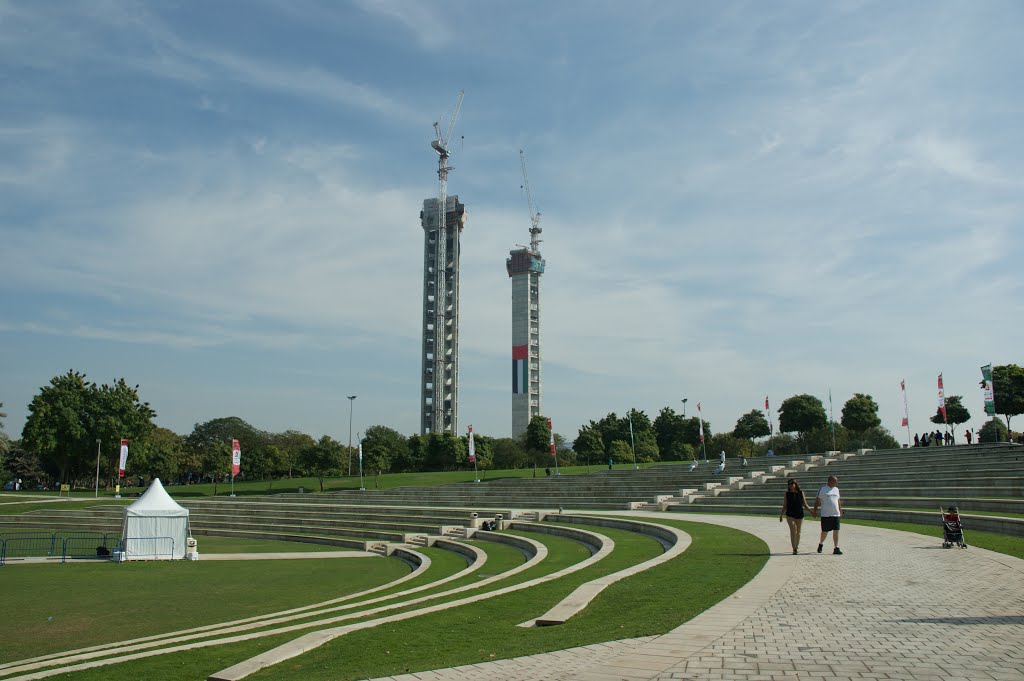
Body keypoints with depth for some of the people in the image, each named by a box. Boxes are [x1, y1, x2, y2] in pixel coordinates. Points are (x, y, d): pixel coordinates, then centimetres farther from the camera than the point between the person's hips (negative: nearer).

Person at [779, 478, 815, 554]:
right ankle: (794, 549, -13)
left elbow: (805, 505, 8)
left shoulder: (801, 493, 3)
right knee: (793, 531, -12)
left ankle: (797, 547, 26)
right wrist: (781, 515, -1)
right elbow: (784, 506, 6)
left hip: (800, 515, 2)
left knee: (798, 532, 11)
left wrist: (811, 511, -3)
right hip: (790, 515, -2)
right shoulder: (787, 494, 2)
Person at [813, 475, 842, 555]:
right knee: (825, 531, 2)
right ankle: (821, 544, 28)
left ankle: (836, 548, 2)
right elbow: (817, 500, -3)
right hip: (826, 515, -5)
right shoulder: (822, 488, -6)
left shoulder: (836, 489, 11)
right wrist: (815, 510, -6)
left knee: (836, 531, -1)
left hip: (836, 514, 5)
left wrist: (840, 510, 21)